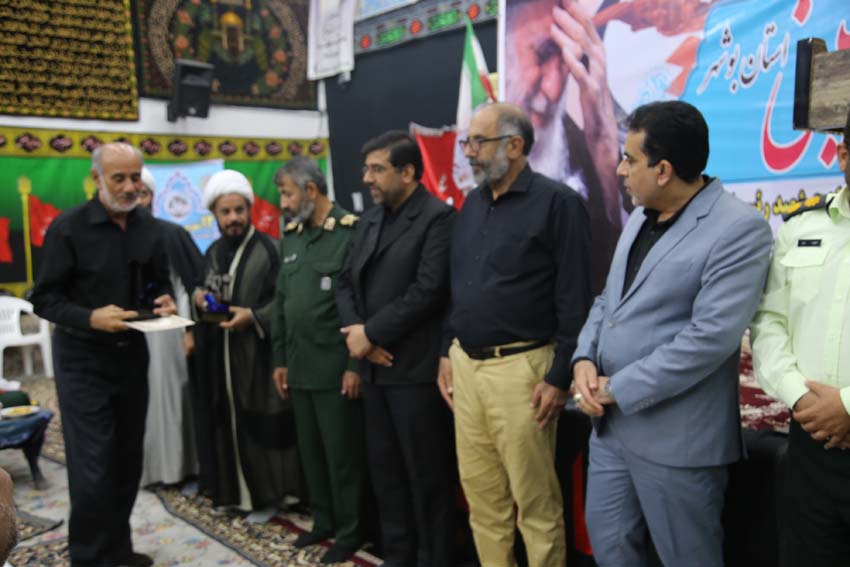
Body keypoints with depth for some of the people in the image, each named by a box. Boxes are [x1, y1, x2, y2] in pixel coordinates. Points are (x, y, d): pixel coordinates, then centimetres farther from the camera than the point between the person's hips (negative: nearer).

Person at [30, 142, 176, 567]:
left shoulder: (149, 226, 2)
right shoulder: (68, 227, -14)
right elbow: (45, 298, -12)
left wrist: (165, 300, -11)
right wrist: (91, 318, -28)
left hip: (132, 353, 6)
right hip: (83, 360, -5)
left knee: (128, 461, 15)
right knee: (92, 468, -4)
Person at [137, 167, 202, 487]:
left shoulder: (172, 234, 1)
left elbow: (191, 283, 0)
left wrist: (189, 329, -5)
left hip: (165, 329, -1)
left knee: (169, 394, 5)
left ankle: (173, 464, 19)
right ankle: (141, 466, 19)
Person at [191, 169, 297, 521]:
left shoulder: (268, 250, -10)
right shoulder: (212, 253, 11)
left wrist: (253, 316, -23)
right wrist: (199, 299, -2)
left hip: (256, 355, -6)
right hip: (219, 354, 6)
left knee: (259, 425, 1)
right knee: (227, 424, 12)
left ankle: (266, 494, 15)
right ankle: (233, 490, 26)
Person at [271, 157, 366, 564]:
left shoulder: (350, 232, -10)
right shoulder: (290, 236, 12)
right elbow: (281, 301, 15)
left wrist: (356, 364, -15)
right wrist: (280, 359, 14)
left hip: (336, 367, -7)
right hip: (299, 367, 7)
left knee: (342, 453, 4)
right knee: (310, 449, 16)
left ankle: (349, 531, 20)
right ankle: (323, 520, 32)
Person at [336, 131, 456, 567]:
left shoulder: (438, 217, -9)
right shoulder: (368, 221, 15)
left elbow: (428, 291, -18)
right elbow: (346, 283, 13)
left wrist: (370, 332, -14)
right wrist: (355, 331, -5)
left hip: (416, 369, -7)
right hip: (374, 366, 8)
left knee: (426, 473, 4)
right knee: (383, 468, 16)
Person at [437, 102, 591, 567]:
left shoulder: (557, 203, -9)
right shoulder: (472, 204, 13)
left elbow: (574, 300, -12)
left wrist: (560, 379, -14)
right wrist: (448, 354, 13)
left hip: (520, 368, -7)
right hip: (466, 365, 7)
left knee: (534, 500, 5)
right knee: (481, 493, 15)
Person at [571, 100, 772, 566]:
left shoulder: (739, 229, -15)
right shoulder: (639, 218, 11)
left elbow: (710, 337, -23)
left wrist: (619, 389, -17)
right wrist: (585, 359, -4)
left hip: (676, 437, -7)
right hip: (609, 422, 8)